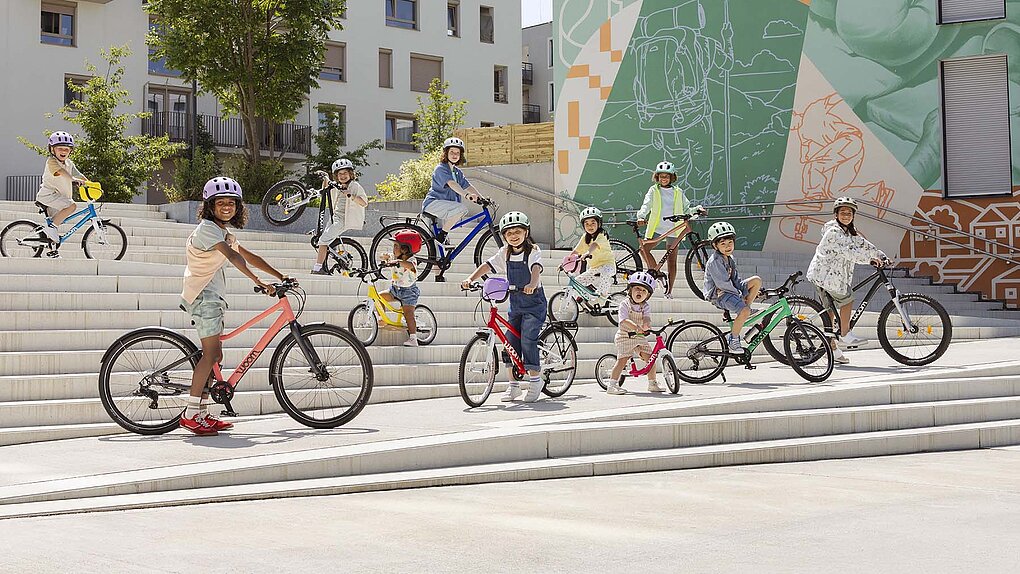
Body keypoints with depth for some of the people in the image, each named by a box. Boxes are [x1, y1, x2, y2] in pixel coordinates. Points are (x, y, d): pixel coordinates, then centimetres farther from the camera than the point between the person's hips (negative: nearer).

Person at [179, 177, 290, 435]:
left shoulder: (224, 233, 20)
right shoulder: (208, 228, -13)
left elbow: (250, 257, 20)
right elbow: (232, 257, -26)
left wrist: (280, 276, 13)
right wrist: (259, 283, -34)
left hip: (213, 296, 10)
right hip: (203, 295, -10)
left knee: (215, 355, 9)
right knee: (211, 353, -15)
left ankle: (202, 412, 13)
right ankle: (191, 415, -15)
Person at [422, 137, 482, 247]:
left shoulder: (457, 172, 16)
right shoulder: (441, 169, -12)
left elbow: (468, 186, 7)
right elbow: (451, 184, -29)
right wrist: (466, 195, -44)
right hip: (433, 203, -10)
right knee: (462, 208, -29)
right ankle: (441, 236, -21)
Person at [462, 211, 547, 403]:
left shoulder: (533, 251, -10)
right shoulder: (505, 253, 6)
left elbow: (536, 268, -29)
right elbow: (487, 265, -2)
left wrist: (532, 284, -49)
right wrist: (470, 279, -18)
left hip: (534, 301, -6)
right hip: (515, 302, 6)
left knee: (527, 339, -16)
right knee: (511, 341, 3)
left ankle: (535, 379, -2)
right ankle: (513, 386, 11)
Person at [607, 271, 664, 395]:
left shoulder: (646, 307, 3)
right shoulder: (624, 305, -11)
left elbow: (647, 318, -13)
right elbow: (624, 321, -24)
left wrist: (646, 325, -38)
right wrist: (637, 327, -39)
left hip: (639, 336, 5)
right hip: (624, 336, -5)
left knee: (650, 358, -2)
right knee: (622, 360, -14)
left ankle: (652, 384, 13)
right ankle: (612, 385, -9)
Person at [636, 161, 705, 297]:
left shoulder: (678, 193, 13)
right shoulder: (653, 191, 8)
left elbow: (686, 210, 18)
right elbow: (646, 205, -5)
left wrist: (697, 209, -1)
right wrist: (641, 217, -24)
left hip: (674, 229, 1)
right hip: (657, 228, -1)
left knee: (672, 260, 1)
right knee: (644, 249, -24)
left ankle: (669, 290, 5)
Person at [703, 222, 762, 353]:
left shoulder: (730, 258, 12)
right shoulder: (715, 261, -18)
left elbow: (736, 279, 16)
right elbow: (723, 283, -22)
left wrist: (744, 291, 0)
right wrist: (740, 296, -15)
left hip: (731, 290, 9)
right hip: (719, 295, -9)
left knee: (757, 280, -1)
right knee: (745, 312, -30)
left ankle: (743, 310, 8)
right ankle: (733, 340, -15)